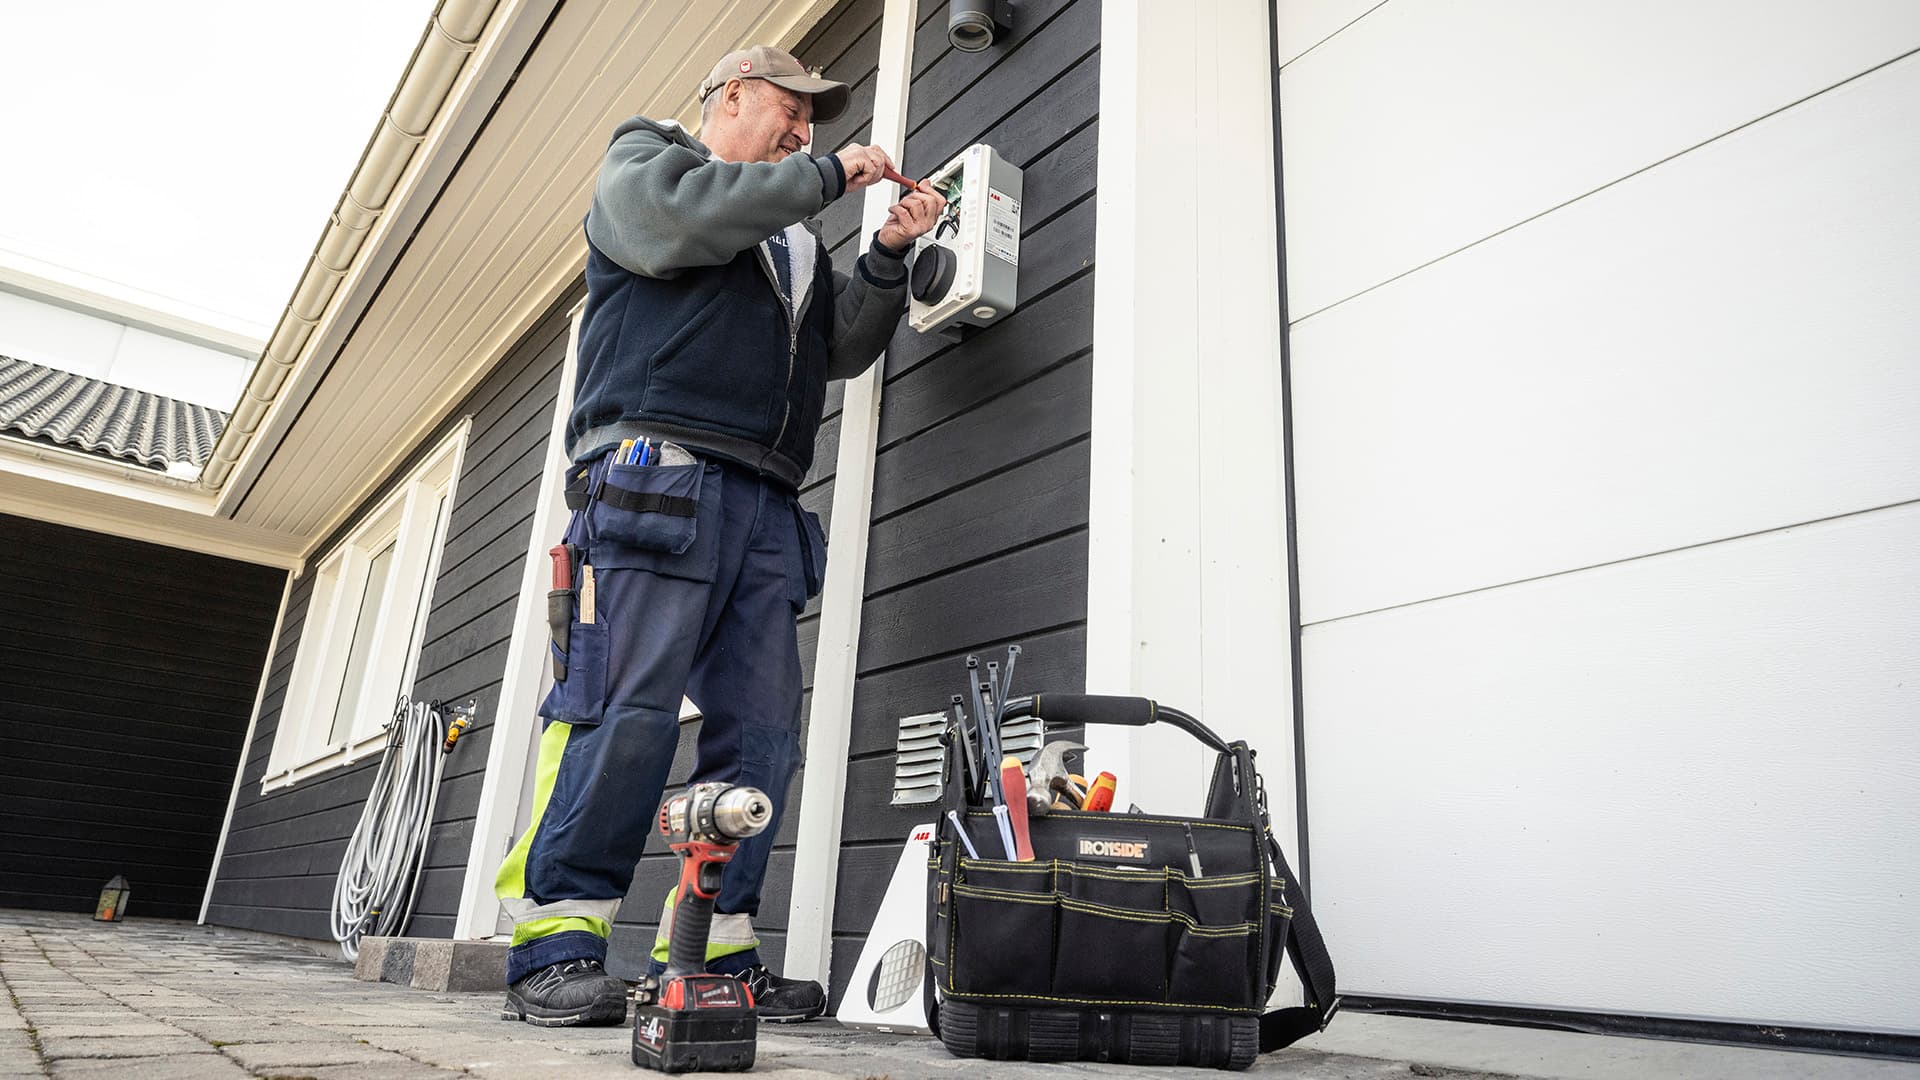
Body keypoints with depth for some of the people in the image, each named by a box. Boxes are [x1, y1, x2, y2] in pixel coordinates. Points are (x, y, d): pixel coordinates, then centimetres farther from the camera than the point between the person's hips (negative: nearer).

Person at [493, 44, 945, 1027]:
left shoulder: (794, 238, 34)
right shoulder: (643, 161, 17)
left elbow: (842, 349, 26)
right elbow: (679, 216, -7)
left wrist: (888, 255, 13)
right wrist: (825, 175, 0)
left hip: (763, 503, 7)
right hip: (659, 466, -7)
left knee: (761, 732, -2)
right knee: (626, 708, -16)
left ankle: (714, 956, 3)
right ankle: (554, 943, -8)